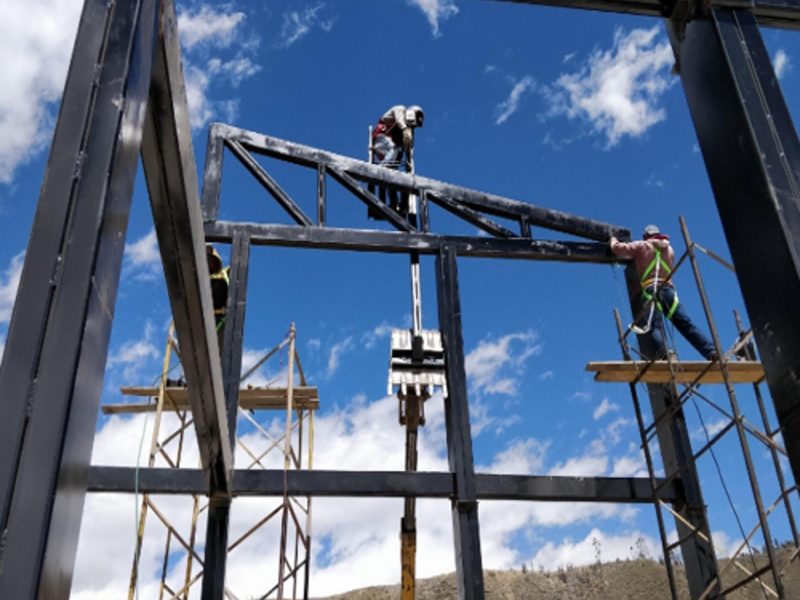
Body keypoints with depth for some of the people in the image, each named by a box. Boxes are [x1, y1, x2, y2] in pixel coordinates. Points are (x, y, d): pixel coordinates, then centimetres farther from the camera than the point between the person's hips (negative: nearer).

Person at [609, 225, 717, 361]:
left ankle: (663, 351, -48)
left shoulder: (641, 246, 16)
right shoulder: (669, 249, 31)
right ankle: (711, 351, -15)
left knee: (654, 325, -21)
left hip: (650, 289, -4)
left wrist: (613, 241, 34)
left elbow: (618, 248, 12)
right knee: (686, 325, -2)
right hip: (668, 289, 4)